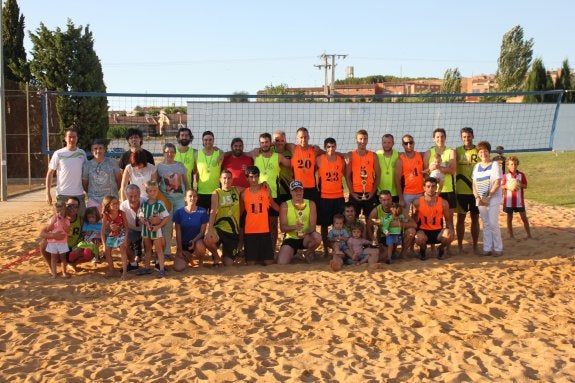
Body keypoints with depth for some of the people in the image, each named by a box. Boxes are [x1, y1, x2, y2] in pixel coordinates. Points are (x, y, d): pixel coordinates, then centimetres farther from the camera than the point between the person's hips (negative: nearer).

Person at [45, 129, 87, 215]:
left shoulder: (82, 153, 5)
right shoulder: (58, 154, -4)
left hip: (79, 194, 3)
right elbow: (49, 174, 0)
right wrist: (48, 193, -5)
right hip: (62, 194, -3)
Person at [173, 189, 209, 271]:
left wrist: (194, 240, -25)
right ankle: (188, 257, 17)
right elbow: (178, 233, -2)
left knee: (199, 245, -40)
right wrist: (179, 249, -7)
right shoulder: (179, 212, -3)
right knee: (178, 268, -20)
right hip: (183, 243, 1)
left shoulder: (202, 212, -6)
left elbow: (202, 231, -6)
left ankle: (200, 261, -3)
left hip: (197, 241, -1)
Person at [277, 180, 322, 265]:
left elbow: (313, 225, -11)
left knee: (317, 237, -34)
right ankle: (292, 253, 16)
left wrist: (306, 232, -33)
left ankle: (309, 253, 1)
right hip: (291, 239, -1)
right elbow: (282, 227, -12)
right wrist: (294, 227, -32)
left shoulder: (311, 204, -4)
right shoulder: (285, 206, -6)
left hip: (306, 238, 1)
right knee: (282, 263, -22)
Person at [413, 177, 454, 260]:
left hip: (438, 231, 1)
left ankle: (441, 249, 7)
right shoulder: (417, 202, -7)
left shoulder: (443, 203, -4)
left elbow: (448, 219, 5)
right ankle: (423, 248, 6)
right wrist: (415, 213, -19)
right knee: (419, 238, -36)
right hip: (424, 231, -1)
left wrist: (451, 230, -12)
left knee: (449, 236, -32)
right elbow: (414, 222, 2)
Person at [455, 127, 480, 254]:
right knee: (461, 218, 4)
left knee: (475, 218, 7)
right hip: (461, 190, 0)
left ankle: (475, 246, 15)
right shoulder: (457, 151, 3)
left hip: (475, 190, 0)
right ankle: (460, 246, 12)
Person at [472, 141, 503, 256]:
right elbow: (474, 184, 10)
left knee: (493, 223, -7)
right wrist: (477, 198, -5)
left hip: (493, 199, -5)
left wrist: (488, 197, -15)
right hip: (481, 200, 5)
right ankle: (487, 248, 13)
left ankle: (498, 248, 3)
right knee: (486, 224, 8)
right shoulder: (477, 166, 11)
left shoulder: (495, 165, -4)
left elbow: (497, 183, -10)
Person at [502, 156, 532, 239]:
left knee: (524, 217, 3)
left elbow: (525, 186, 3)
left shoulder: (521, 174, 1)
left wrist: (521, 184, -18)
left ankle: (529, 235, 11)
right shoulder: (506, 175, -2)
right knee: (509, 218, 7)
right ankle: (511, 235, 18)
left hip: (519, 200, 1)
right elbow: (501, 186, 2)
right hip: (509, 200, 0)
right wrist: (506, 186, -19)